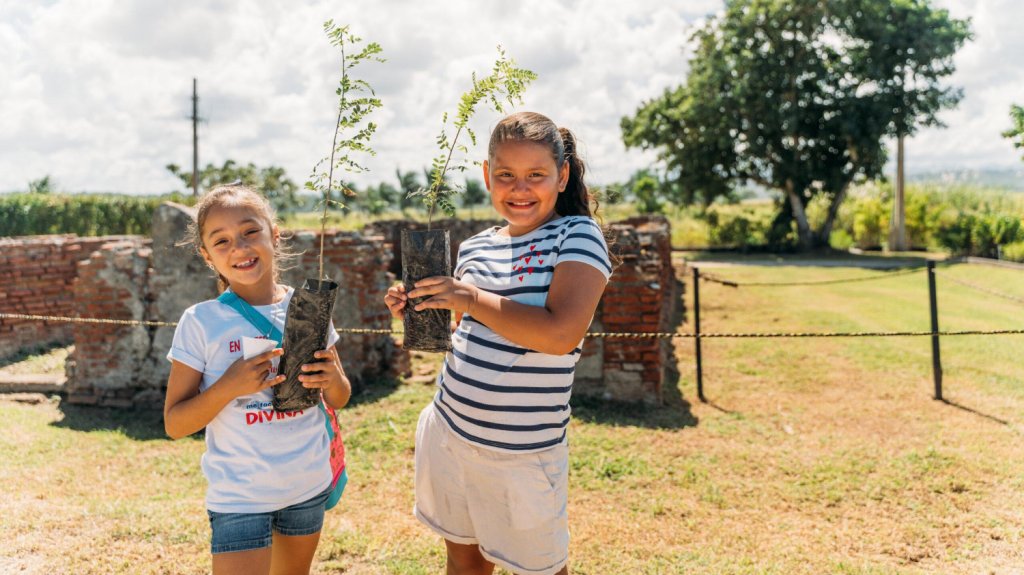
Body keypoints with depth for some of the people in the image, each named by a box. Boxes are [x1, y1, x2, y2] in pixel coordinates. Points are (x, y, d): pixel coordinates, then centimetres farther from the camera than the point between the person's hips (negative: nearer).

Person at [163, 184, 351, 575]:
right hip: (238, 495, -3)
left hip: (309, 485, 3)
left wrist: (332, 378, -17)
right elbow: (174, 424, -8)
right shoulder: (200, 323, -11)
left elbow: (339, 400, 6)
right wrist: (229, 386, -25)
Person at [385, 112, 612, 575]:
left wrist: (471, 298, -21)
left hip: (523, 450, -5)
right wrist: (419, 311, 1)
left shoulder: (578, 236, -11)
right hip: (448, 430, 6)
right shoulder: (474, 248, 6)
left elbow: (560, 335, -25)